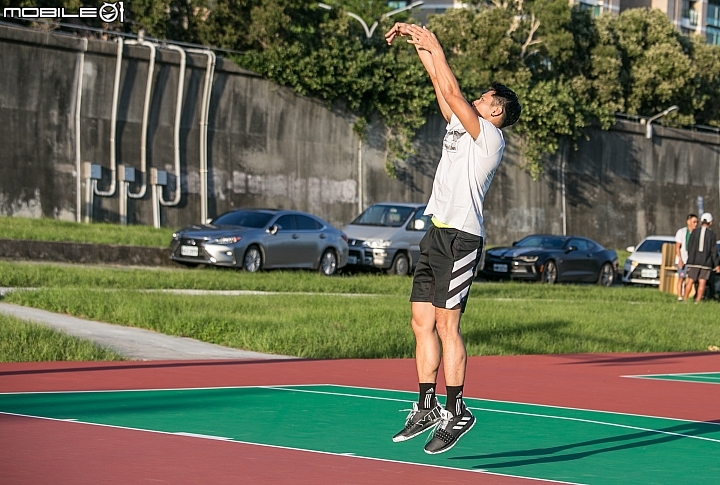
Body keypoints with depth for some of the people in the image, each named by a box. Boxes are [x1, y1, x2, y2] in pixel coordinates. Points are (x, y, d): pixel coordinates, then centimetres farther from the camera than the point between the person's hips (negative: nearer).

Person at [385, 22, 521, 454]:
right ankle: (427, 408, 11)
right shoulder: (460, 127, 19)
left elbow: (452, 91, -9)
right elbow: (444, 89, 22)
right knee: (422, 322, 6)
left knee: (447, 324, -10)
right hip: (438, 234, 9)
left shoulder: (490, 136, -4)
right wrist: (420, 43, 16)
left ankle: (457, 412, -5)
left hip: (461, 237, -9)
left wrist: (434, 45, -3)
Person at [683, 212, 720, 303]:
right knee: (702, 282, 2)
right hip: (706, 262, -1)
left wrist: (690, 258, 18)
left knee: (690, 281, 7)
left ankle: (685, 300, 7)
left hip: (694, 261, 1)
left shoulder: (694, 232, -1)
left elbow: (689, 247, 3)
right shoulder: (712, 234, -5)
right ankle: (698, 301, -1)